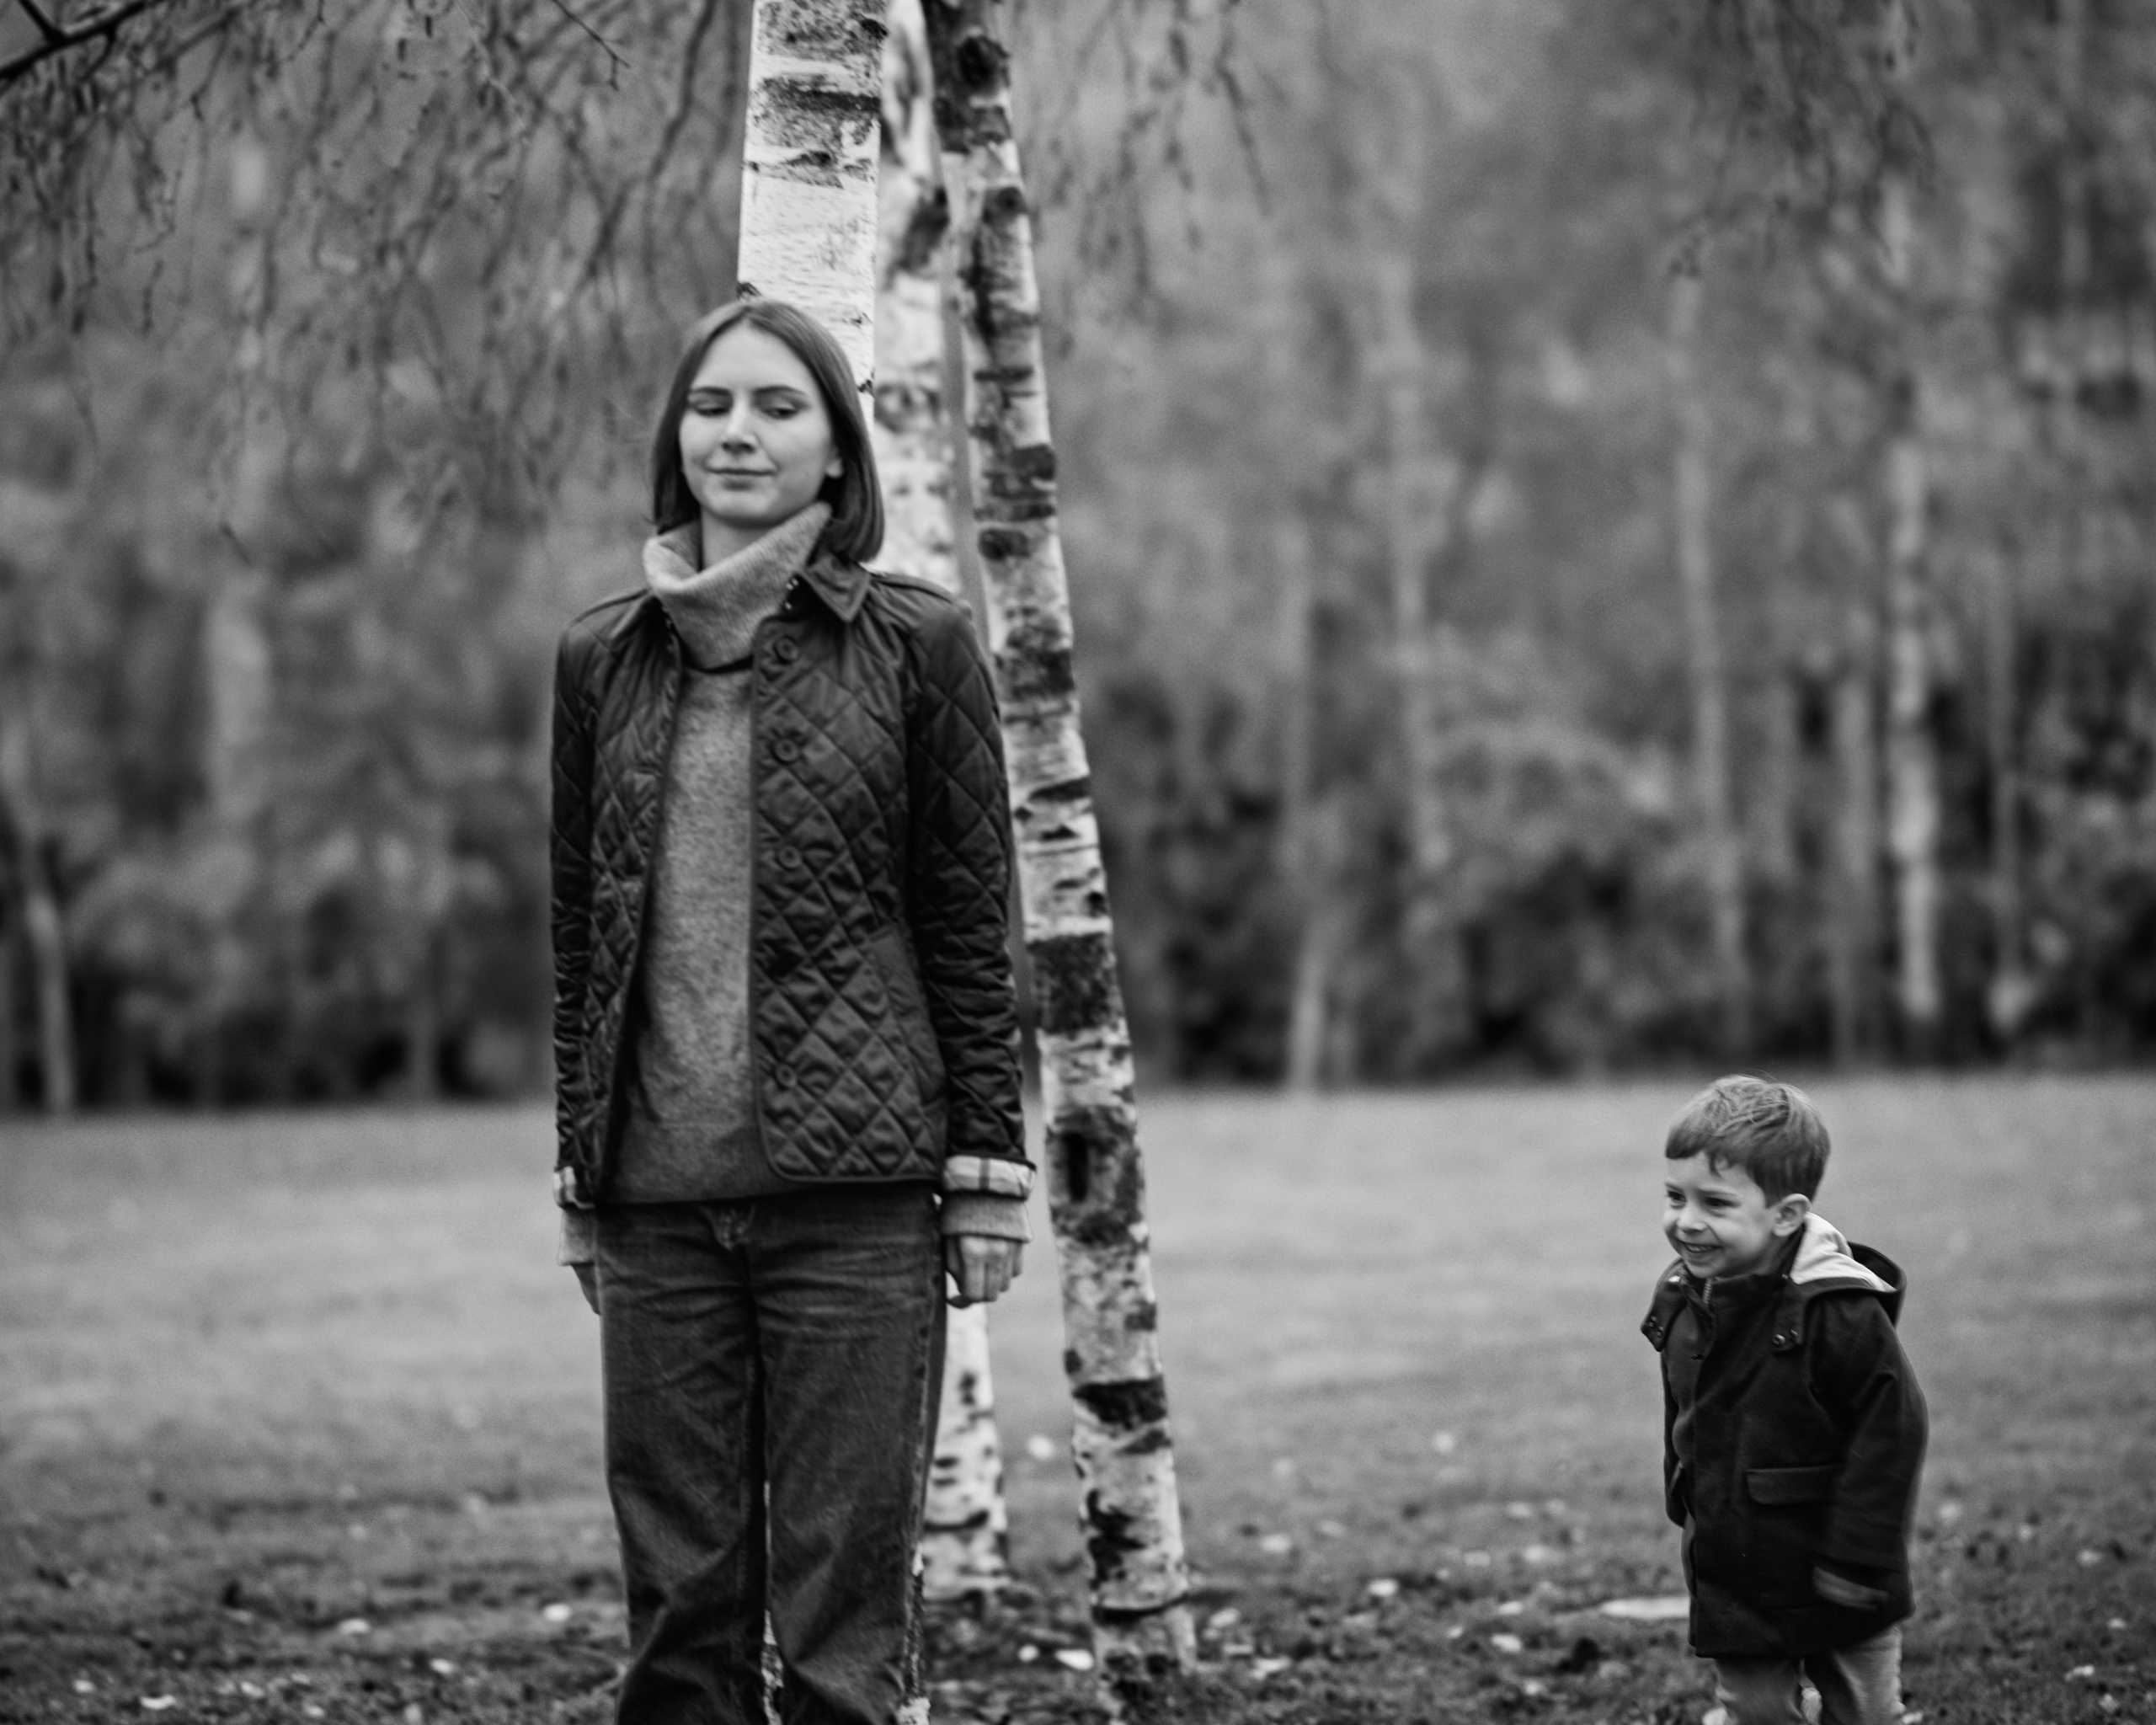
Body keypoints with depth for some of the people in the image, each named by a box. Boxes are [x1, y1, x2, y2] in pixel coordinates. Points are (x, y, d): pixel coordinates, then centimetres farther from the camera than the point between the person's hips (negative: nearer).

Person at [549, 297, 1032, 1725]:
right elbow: (581, 929, 15)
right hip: (659, 1197, 3)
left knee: (848, 1584, -2)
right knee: (678, 1595, 6)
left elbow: (971, 930, 1)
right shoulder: (603, 659, 10)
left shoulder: (915, 644, 1)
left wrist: (988, 1174, -2)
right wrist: (581, 1175, 13)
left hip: (857, 1187, -3)